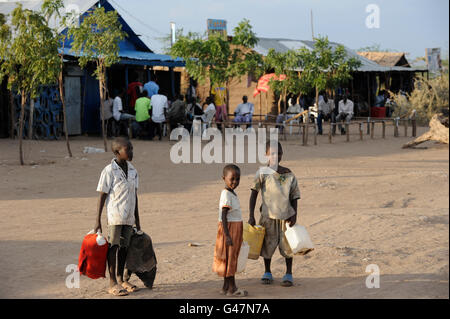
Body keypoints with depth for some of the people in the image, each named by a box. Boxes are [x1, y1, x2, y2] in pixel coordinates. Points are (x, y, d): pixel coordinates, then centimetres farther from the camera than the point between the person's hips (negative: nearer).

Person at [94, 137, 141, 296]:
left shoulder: (132, 170, 10)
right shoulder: (109, 171, -9)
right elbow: (102, 196, -7)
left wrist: (137, 219, 18)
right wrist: (98, 220, -8)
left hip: (128, 217, 6)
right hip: (114, 216, -6)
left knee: (124, 247, 11)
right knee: (113, 246, -4)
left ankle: (121, 279, 23)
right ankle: (112, 283, -2)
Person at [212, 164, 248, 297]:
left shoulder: (232, 194, 12)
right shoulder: (226, 194, -18)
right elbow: (223, 217, -21)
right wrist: (227, 235, -25)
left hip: (236, 229, 10)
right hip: (229, 228, -10)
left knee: (231, 258, 13)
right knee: (230, 257, -4)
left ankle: (226, 286, 19)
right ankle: (231, 288, 0)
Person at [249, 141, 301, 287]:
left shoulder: (289, 174, 1)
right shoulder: (263, 173, -6)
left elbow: (294, 196, 6)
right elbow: (254, 193, -5)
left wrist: (294, 215, -4)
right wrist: (251, 216, -10)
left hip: (286, 215, 1)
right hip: (268, 215, -1)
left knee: (287, 245, 3)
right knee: (268, 245, 8)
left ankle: (289, 274, 18)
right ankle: (267, 273, 26)